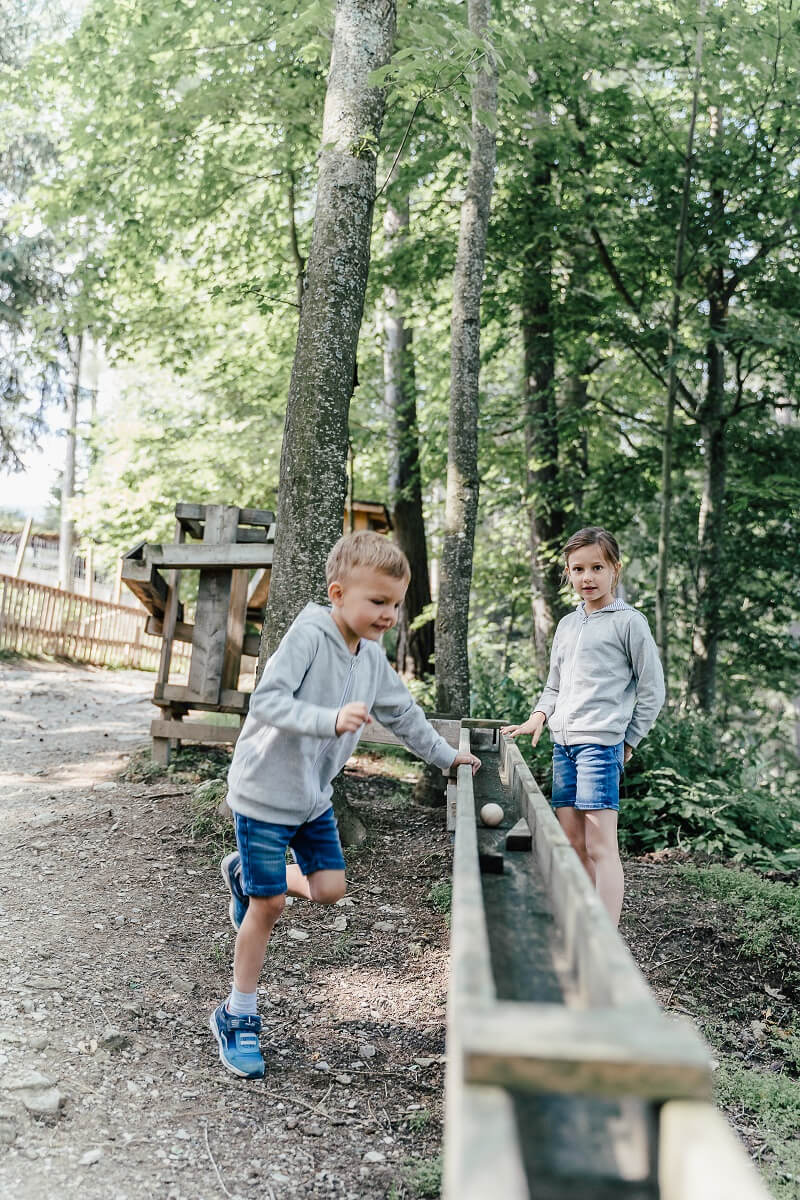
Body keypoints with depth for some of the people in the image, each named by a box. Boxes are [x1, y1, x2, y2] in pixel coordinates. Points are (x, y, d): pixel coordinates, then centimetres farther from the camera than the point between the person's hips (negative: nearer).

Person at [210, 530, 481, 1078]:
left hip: (314, 795, 7)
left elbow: (404, 714, 17)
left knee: (329, 888, 4)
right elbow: (267, 700, -31)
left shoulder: (373, 658, 3)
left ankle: (246, 873, 31)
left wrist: (446, 755, 23)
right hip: (266, 790, -7)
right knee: (268, 905, 0)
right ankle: (238, 1016, 20)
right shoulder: (308, 636, -22)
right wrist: (331, 720, -42)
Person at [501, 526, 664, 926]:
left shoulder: (629, 621, -2)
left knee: (600, 847, -9)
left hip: (601, 743, -7)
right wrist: (539, 715, 4)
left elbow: (652, 690, -1)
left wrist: (627, 742, -1)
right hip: (563, 743, 7)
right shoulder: (566, 624, 16)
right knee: (571, 845, 8)